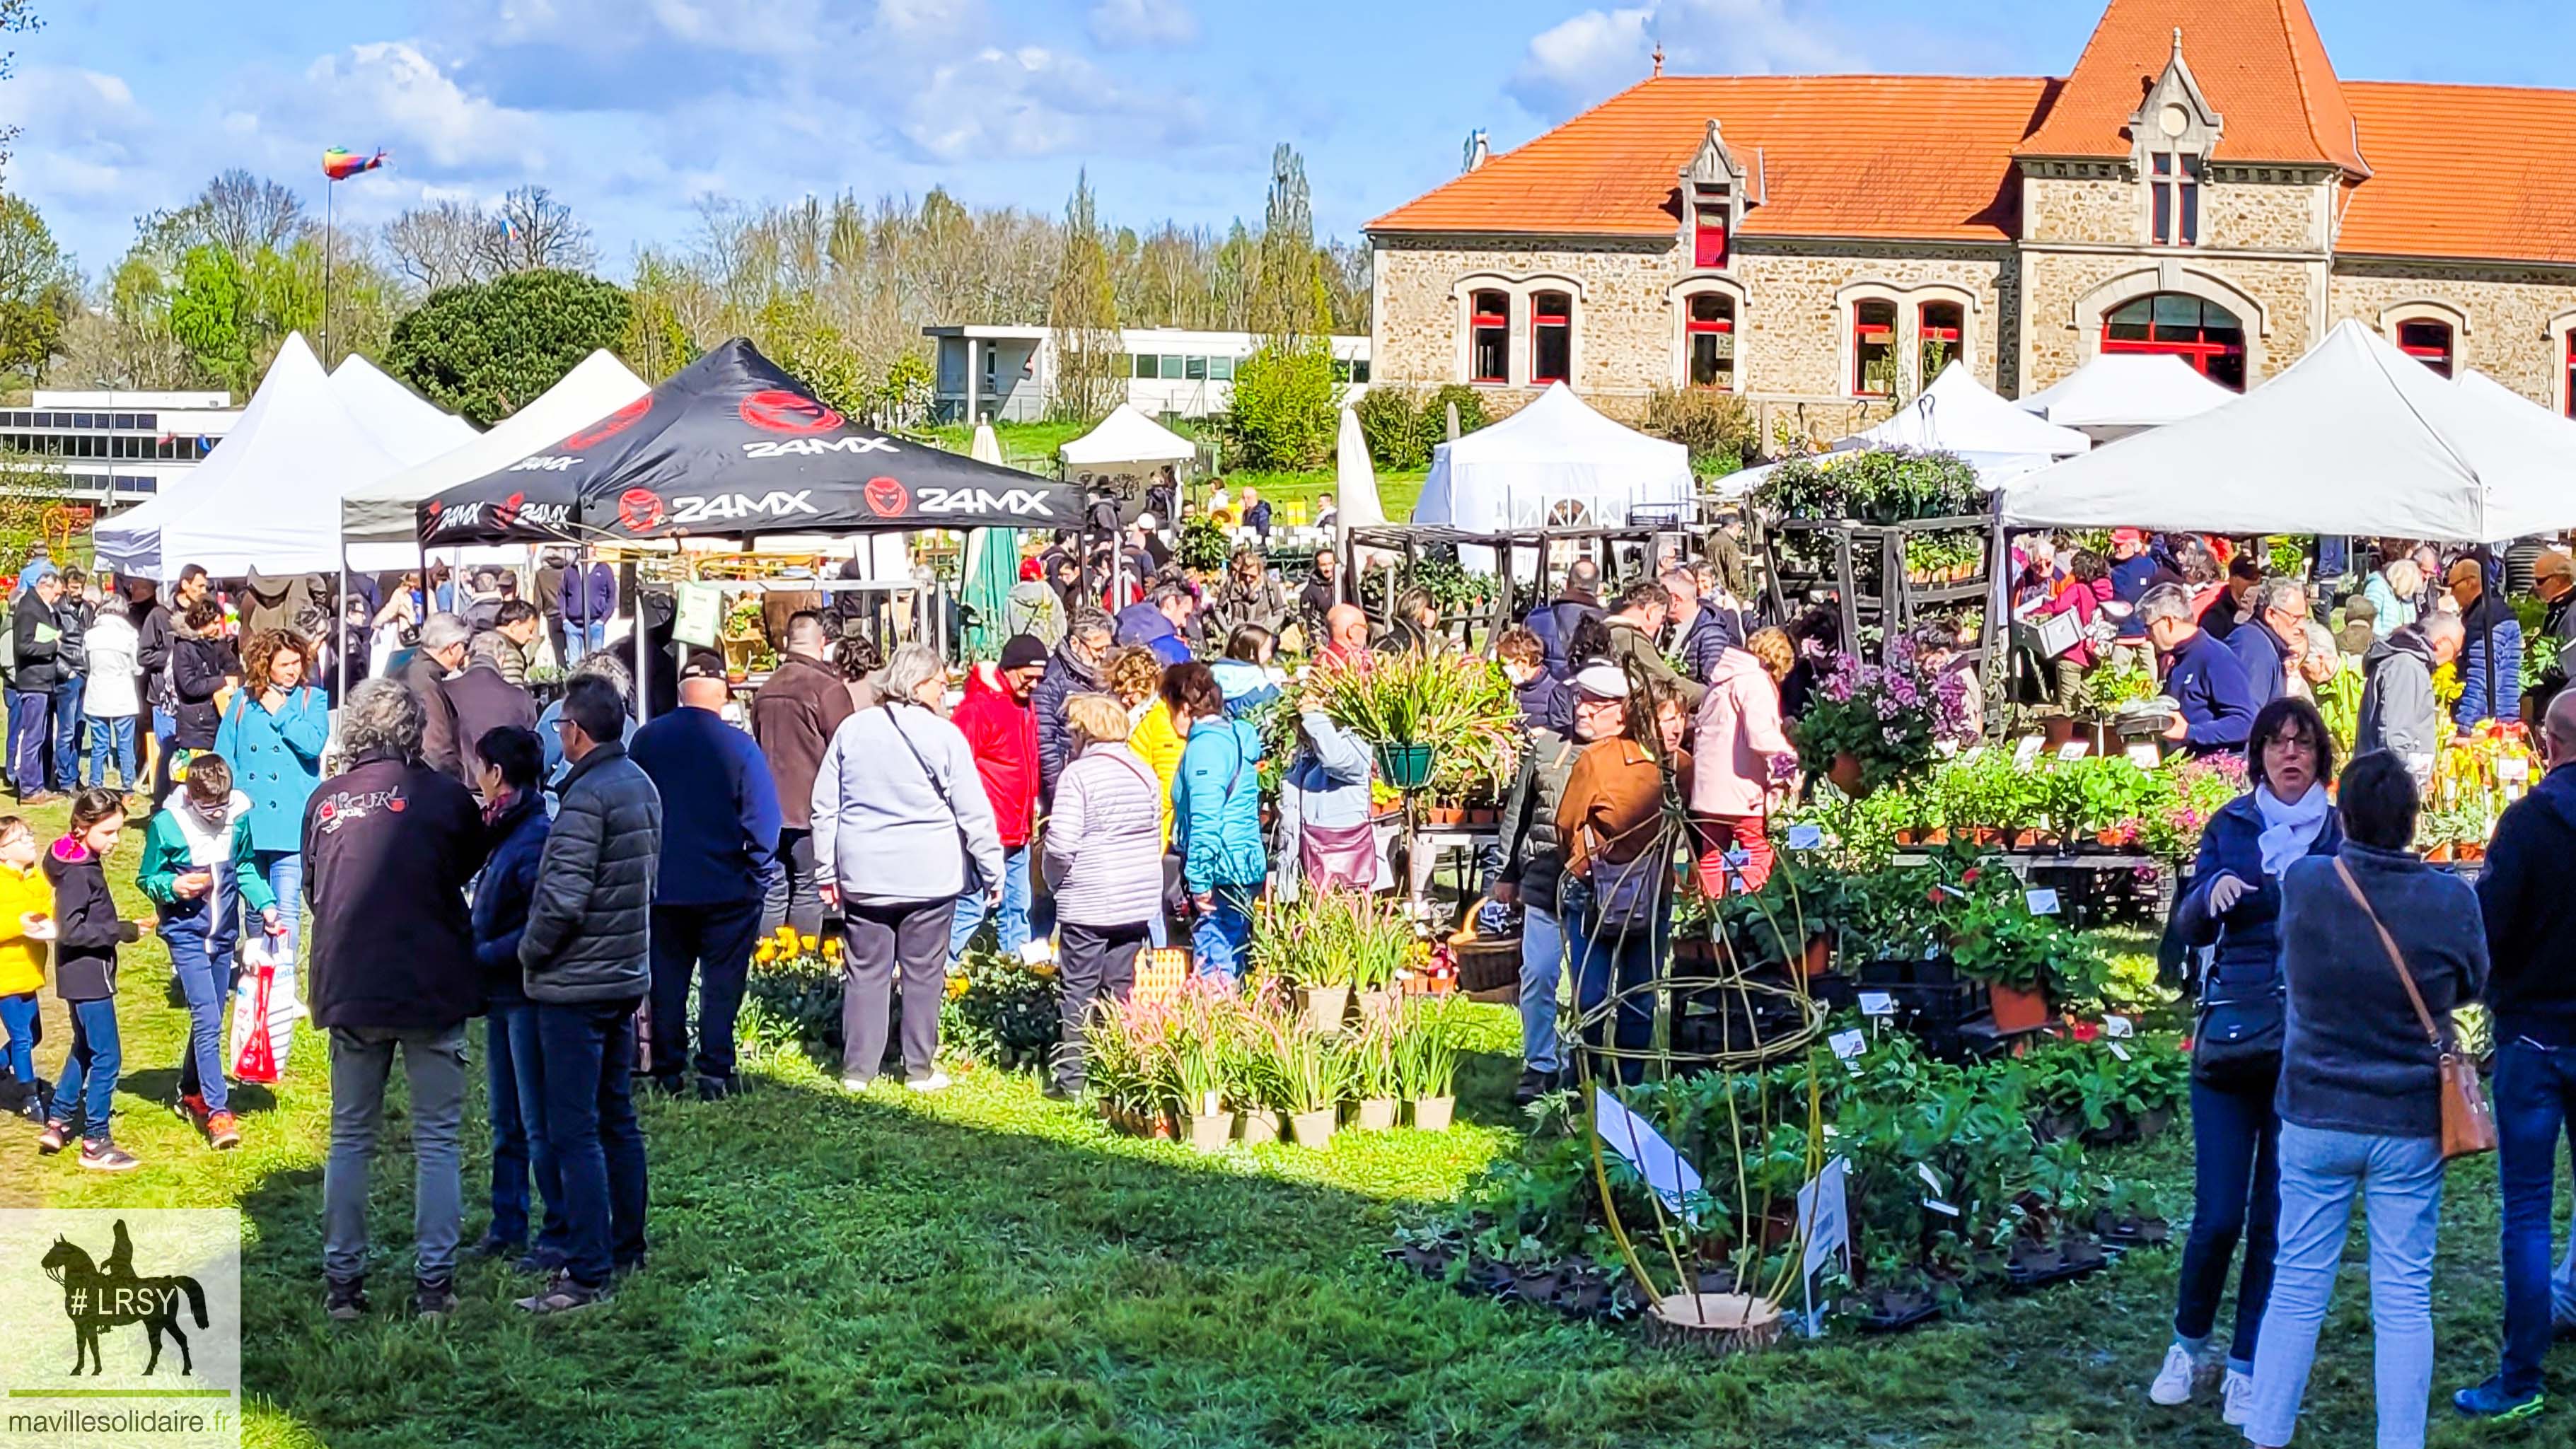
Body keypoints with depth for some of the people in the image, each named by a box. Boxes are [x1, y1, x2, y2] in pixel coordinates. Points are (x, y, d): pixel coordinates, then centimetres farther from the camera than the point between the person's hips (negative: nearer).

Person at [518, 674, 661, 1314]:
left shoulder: (588, 796, -20)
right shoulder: (642, 785, 8)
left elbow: (562, 899, -23)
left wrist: (530, 952, -7)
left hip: (575, 986, -9)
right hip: (627, 976, 9)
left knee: (574, 1131, -6)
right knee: (617, 1118, 18)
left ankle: (588, 1273, -6)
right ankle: (626, 1248, 27)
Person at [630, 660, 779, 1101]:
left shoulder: (646, 740, -1)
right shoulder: (738, 746, -12)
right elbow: (763, 820, -11)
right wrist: (760, 878, 1)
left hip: (662, 885, 3)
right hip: (727, 887, -3)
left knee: (667, 981, 11)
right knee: (721, 982, 5)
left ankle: (667, 1073, 14)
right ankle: (715, 1073, 3)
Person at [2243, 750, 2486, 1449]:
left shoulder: (2302, 885, -11)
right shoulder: (2450, 900, -12)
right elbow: (2471, 986, 5)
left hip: (2315, 1120, 1)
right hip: (2410, 1127, -1)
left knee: (2297, 1288, 9)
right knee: (2404, 1300, 6)